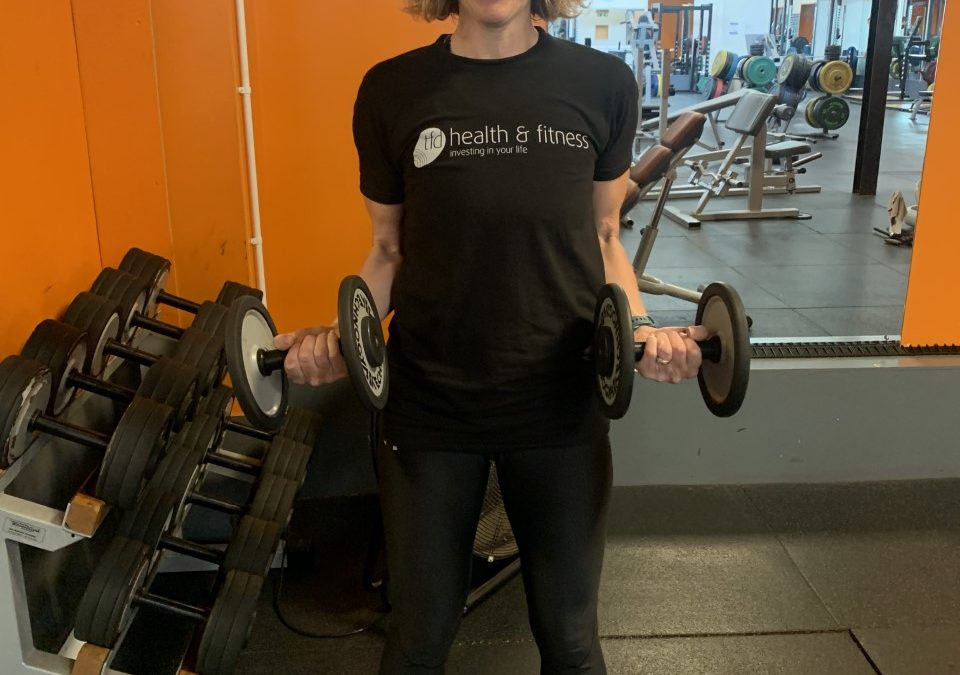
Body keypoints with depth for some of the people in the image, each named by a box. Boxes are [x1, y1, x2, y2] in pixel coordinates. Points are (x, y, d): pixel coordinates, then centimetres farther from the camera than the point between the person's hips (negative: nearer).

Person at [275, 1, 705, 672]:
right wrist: (342, 333, -14)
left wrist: (640, 325, -12)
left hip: (561, 402, 1)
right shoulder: (393, 89, -5)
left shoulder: (603, 83, -4)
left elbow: (602, 240, 5)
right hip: (428, 404, 0)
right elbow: (391, 250, 3)